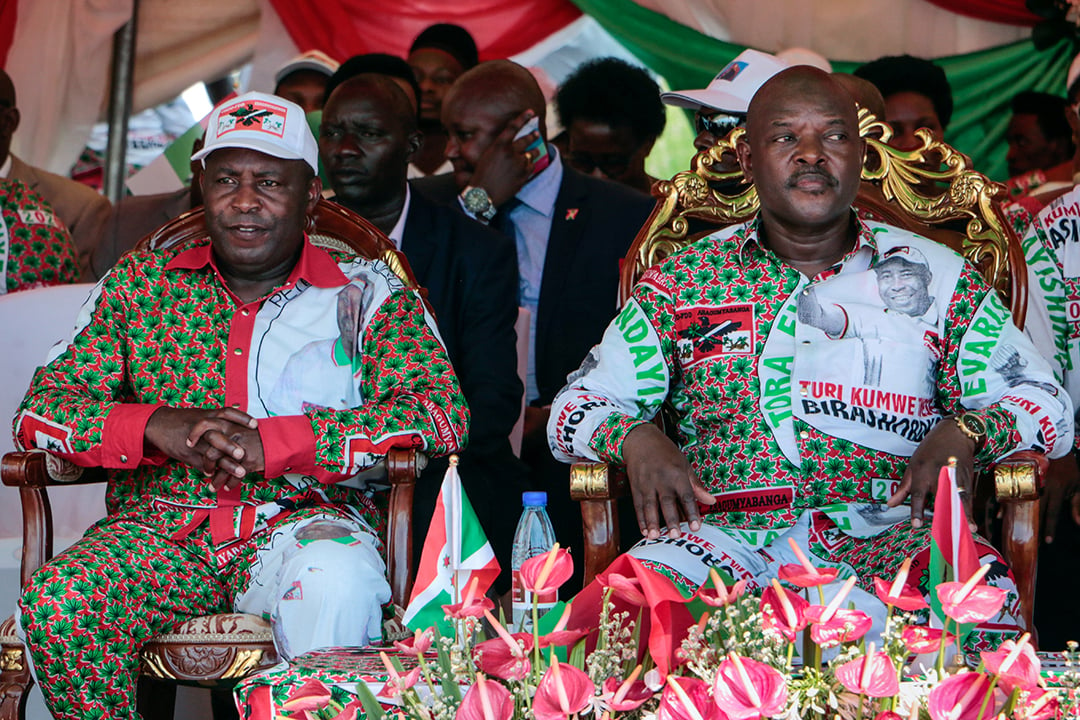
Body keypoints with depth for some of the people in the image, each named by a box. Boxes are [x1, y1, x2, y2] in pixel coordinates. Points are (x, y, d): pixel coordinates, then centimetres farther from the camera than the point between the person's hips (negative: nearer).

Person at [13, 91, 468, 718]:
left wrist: (272, 443, -19)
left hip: (307, 519, -2)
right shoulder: (141, 284, 14)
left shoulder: (368, 294, 7)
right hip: (161, 529, 3)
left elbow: (442, 413, -9)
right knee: (55, 602, -28)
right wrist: (156, 427, -14)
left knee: (338, 584, -39)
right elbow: (41, 410, 8)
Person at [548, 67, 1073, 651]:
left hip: (885, 534, 0)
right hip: (726, 533, 0)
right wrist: (635, 438, -7)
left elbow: (1046, 404, 13)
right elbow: (575, 406, 17)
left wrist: (965, 434, -9)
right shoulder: (683, 282, 17)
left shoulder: (935, 276, 15)